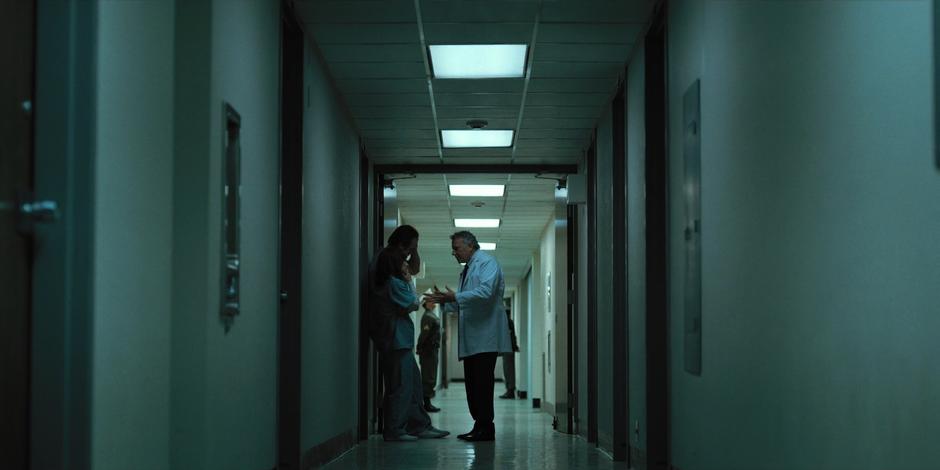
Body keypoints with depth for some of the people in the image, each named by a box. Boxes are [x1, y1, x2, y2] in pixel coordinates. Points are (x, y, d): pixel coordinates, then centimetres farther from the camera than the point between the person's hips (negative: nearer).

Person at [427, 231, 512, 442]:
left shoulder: (487, 262, -4)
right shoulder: (467, 269, 24)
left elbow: (486, 291, -20)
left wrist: (455, 296, -19)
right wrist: (445, 300, 8)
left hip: (485, 336, -9)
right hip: (471, 339, 9)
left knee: (482, 382, -11)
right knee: (472, 383, 8)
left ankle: (486, 429, -10)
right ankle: (479, 426, 12)